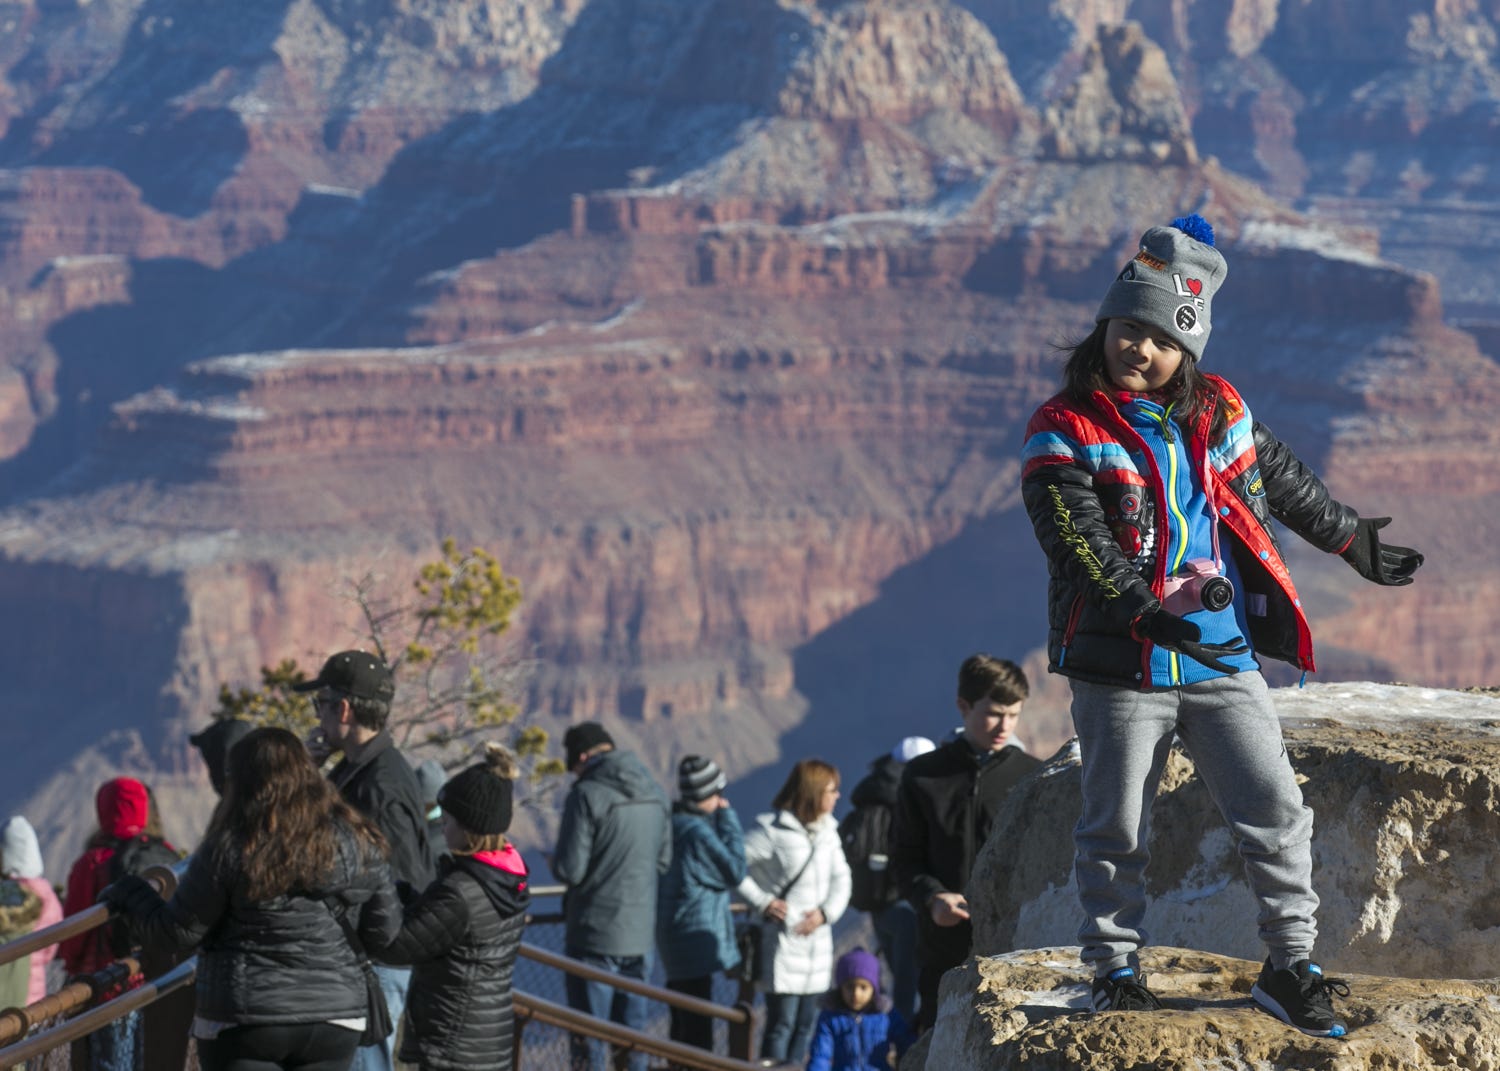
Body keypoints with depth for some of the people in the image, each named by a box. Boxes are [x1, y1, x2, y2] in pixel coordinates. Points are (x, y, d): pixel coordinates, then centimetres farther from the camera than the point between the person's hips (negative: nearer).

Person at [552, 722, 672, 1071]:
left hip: (595, 933, -6)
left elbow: (570, 870, -17)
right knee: (633, 1029, 14)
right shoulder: (655, 794, 6)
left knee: (588, 1033, 1)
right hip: (641, 934, 6)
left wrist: (555, 862, 4)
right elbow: (663, 861, 14)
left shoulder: (587, 796, -16)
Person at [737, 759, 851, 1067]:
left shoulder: (827, 831, 9)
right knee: (781, 1022, -8)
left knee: (806, 1023, 10)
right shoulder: (772, 831, -12)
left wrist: (826, 911, -5)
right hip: (784, 941, -7)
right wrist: (762, 902, -13)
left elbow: (841, 877, 13)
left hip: (817, 937, 7)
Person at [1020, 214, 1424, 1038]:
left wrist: (1349, 537, 36)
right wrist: (1148, 610, -30)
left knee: (1277, 812, 0)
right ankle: (1114, 971, 18)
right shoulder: (1064, 432, -7)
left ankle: (1289, 965, 10)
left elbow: (1283, 481, 25)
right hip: (1120, 666, -3)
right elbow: (1078, 541, -17)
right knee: (1115, 828, 4)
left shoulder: (1219, 414, 7)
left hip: (1224, 659, 4)